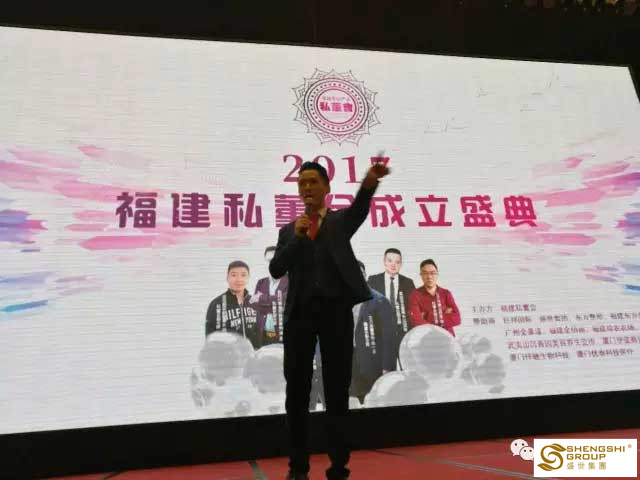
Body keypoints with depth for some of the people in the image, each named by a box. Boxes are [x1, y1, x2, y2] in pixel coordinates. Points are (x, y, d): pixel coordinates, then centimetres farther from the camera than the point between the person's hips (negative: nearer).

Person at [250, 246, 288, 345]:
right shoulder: (261, 283, 14)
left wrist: (262, 298, -10)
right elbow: (253, 304, 1)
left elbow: (285, 299, -17)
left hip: (283, 334, -4)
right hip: (263, 334, 4)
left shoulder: (290, 281, -1)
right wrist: (276, 307, -12)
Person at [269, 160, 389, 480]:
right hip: (300, 311, 2)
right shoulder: (288, 230, 17)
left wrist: (371, 180, -34)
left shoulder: (341, 220, 12)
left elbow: (361, 207, -12)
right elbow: (276, 270, 4)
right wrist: (297, 237, -8)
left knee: (337, 391, 3)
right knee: (297, 391, 7)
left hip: (336, 309, -2)